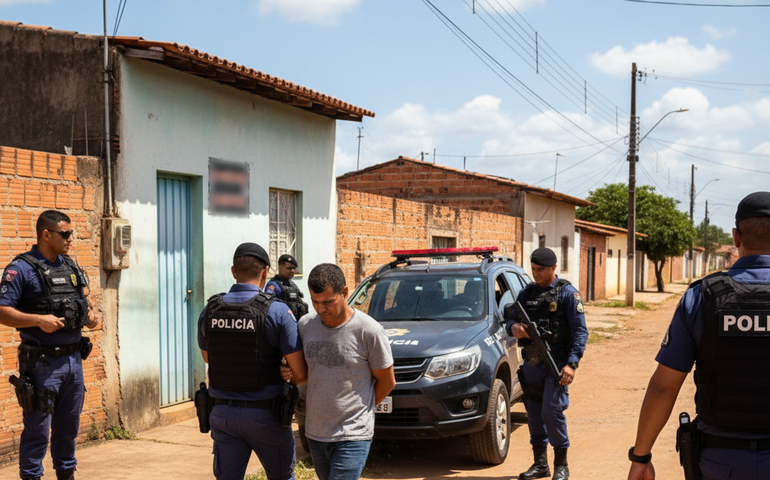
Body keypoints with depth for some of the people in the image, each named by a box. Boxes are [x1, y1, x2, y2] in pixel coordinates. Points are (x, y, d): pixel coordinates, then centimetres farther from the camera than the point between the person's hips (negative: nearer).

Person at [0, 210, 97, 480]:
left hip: (73, 358, 7)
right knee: (37, 429, -2)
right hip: (42, 363, -7)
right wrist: (39, 320, -25)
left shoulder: (70, 266, 13)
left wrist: (87, 318, 3)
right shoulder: (22, 268, -9)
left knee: (69, 426, 15)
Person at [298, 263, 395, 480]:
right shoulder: (305, 325, 2)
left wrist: (360, 408, 7)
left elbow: (387, 382, 0)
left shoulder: (368, 330, -12)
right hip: (315, 432, 6)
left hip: (353, 436, -6)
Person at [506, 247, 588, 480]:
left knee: (552, 412, -11)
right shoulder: (526, 293, 12)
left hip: (557, 363, -5)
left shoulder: (567, 293, -4)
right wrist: (513, 328, -11)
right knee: (534, 414, 9)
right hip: (531, 364, 5)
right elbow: (510, 319, 15)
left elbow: (580, 331, -7)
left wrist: (572, 364, -17)